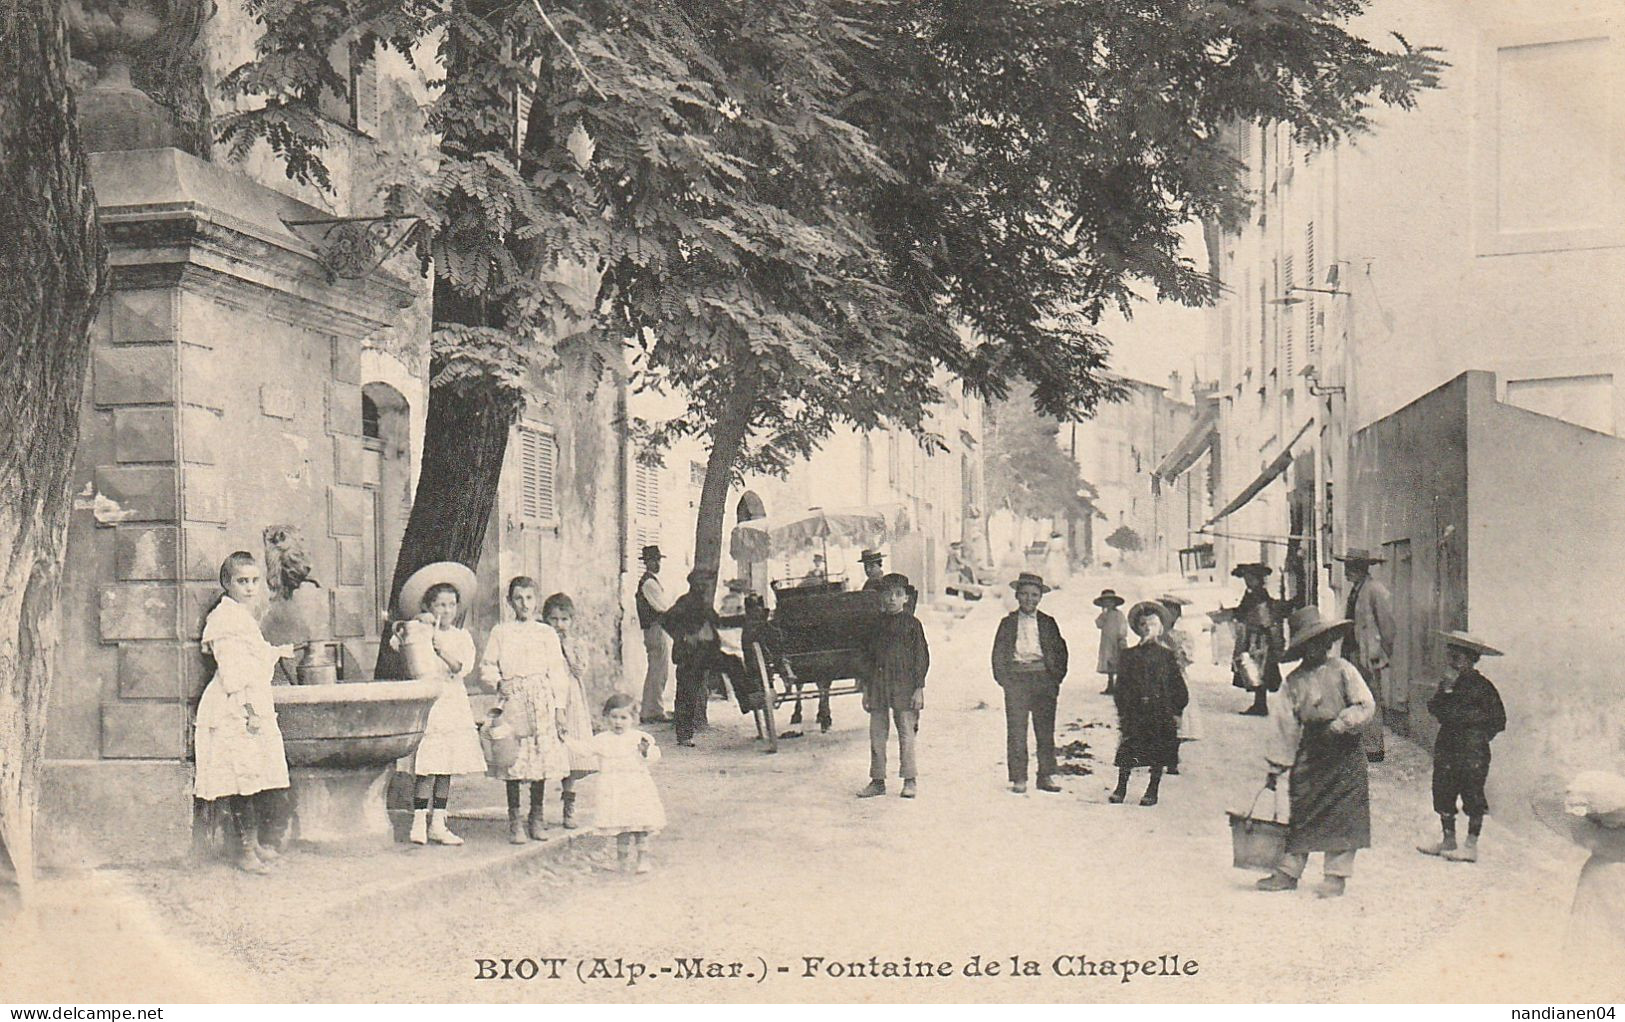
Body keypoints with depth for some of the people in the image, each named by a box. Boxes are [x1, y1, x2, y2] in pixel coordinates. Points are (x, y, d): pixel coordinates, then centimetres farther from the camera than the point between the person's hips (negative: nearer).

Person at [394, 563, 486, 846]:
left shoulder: (461, 636, 12)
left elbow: (464, 667, -3)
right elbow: (396, 643, -15)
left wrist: (442, 649, -15)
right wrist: (417, 625, -19)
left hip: (453, 703, 4)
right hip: (426, 701, -4)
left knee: (446, 768, 7)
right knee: (426, 768, -9)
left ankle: (437, 824, 14)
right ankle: (419, 823, -3)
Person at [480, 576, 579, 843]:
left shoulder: (546, 633, 9)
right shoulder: (500, 632, 9)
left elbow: (558, 671, 7)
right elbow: (486, 666, 11)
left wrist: (560, 707, 1)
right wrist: (498, 682, -9)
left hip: (542, 701, 1)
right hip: (512, 699, -1)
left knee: (542, 755, 1)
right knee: (513, 758, -3)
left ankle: (537, 815, 13)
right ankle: (515, 819, 6)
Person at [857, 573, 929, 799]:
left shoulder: (911, 623, 0)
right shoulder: (876, 623, 9)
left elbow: (922, 657, -1)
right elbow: (867, 657, 13)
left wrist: (919, 688, -6)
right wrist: (865, 689, 9)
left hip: (904, 685, -3)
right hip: (878, 684, 4)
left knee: (906, 734, 0)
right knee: (877, 734, 6)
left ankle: (910, 780, 9)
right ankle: (877, 780, 14)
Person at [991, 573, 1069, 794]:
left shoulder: (1048, 622, 11)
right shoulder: (1008, 623, 8)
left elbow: (1060, 651, 11)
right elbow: (998, 654, 8)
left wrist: (1056, 677, 2)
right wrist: (1003, 679, -3)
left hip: (1043, 678, 1)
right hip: (1016, 678, -1)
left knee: (1046, 730, 3)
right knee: (1016, 732, -2)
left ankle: (1046, 776, 10)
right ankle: (1018, 779, 3)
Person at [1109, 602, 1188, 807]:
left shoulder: (1167, 656, 5)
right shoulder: (1129, 655, 7)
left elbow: (1178, 687, 7)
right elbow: (1121, 686, 7)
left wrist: (1176, 712, 1)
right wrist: (1122, 711, 1)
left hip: (1161, 712, 0)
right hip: (1134, 711, 0)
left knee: (1159, 755, 2)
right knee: (1127, 751, -3)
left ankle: (1152, 791, 13)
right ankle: (1121, 788, 7)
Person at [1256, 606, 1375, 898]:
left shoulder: (1342, 669, -2)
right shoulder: (1294, 681, 3)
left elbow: (1366, 705, -3)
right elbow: (1284, 724, 4)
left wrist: (1340, 724, -16)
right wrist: (1275, 766, 3)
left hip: (1344, 752, -2)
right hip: (1310, 752, 2)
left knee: (1342, 814, 0)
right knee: (1301, 812, 5)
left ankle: (1336, 875, 10)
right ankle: (1289, 871, 13)